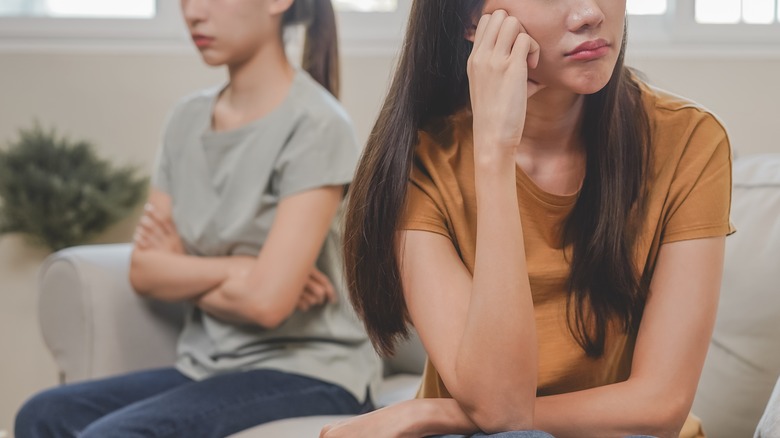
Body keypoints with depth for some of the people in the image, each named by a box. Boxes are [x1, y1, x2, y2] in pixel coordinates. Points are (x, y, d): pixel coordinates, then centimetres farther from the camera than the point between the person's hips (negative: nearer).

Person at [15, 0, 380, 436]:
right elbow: (144, 271, 5)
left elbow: (266, 301, -19)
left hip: (307, 373, -7)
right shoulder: (188, 118, 10)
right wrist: (234, 271, -10)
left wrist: (185, 276, -1)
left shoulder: (315, 125, -12)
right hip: (208, 367, 7)